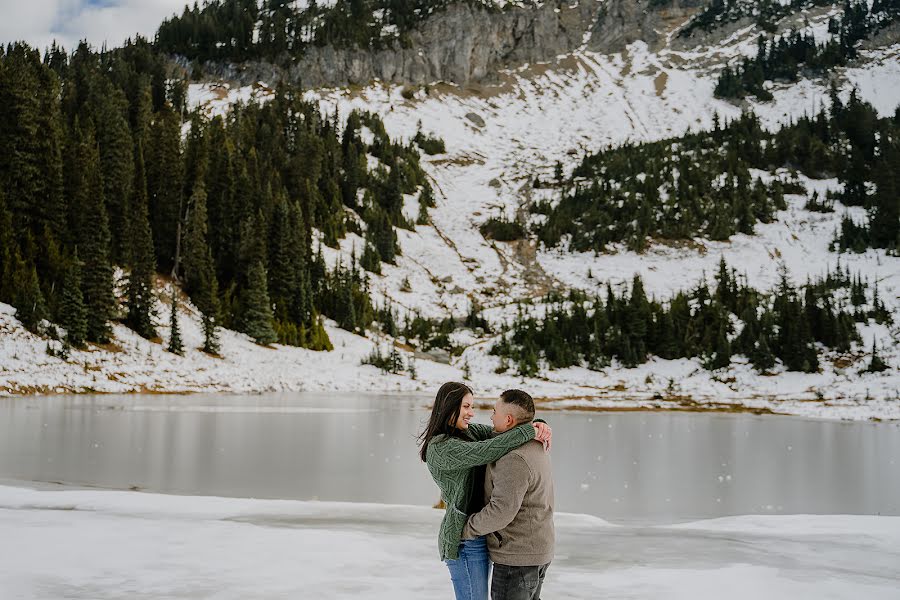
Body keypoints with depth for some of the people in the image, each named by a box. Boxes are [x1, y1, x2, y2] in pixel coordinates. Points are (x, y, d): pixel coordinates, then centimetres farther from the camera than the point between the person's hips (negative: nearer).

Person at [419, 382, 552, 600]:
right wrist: (529, 431, -24)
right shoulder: (440, 449, -19)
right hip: (465, 542, -9)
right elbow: (486, 452, -29)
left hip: (479, 535, 9)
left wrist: (539, 426, -14)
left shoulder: (468, 431, 9)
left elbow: (501, 433, 6)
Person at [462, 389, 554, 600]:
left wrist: (467, 530, -15)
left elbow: (501, 510, -27)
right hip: (537, 551, 10)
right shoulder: (535, 447, 9)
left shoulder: (515, 460, -24)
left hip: (517, 557, -10)